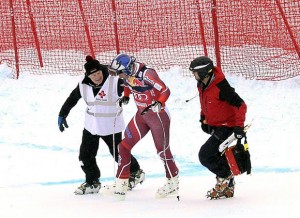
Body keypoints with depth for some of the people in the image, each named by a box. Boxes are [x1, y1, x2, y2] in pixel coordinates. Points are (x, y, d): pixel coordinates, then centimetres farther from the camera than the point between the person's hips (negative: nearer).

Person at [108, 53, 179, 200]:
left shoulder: (147, 74, -26)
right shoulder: (127, 75, -3)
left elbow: (165, 91, -25)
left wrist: (158, 104, -39)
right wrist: (126, 96, 8)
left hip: (158, 114, -7)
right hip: (142, 114, 7)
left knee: (162, 149, 2)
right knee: (124, 146, 0)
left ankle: (173, 183, 21)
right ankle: (120, 184, 6)